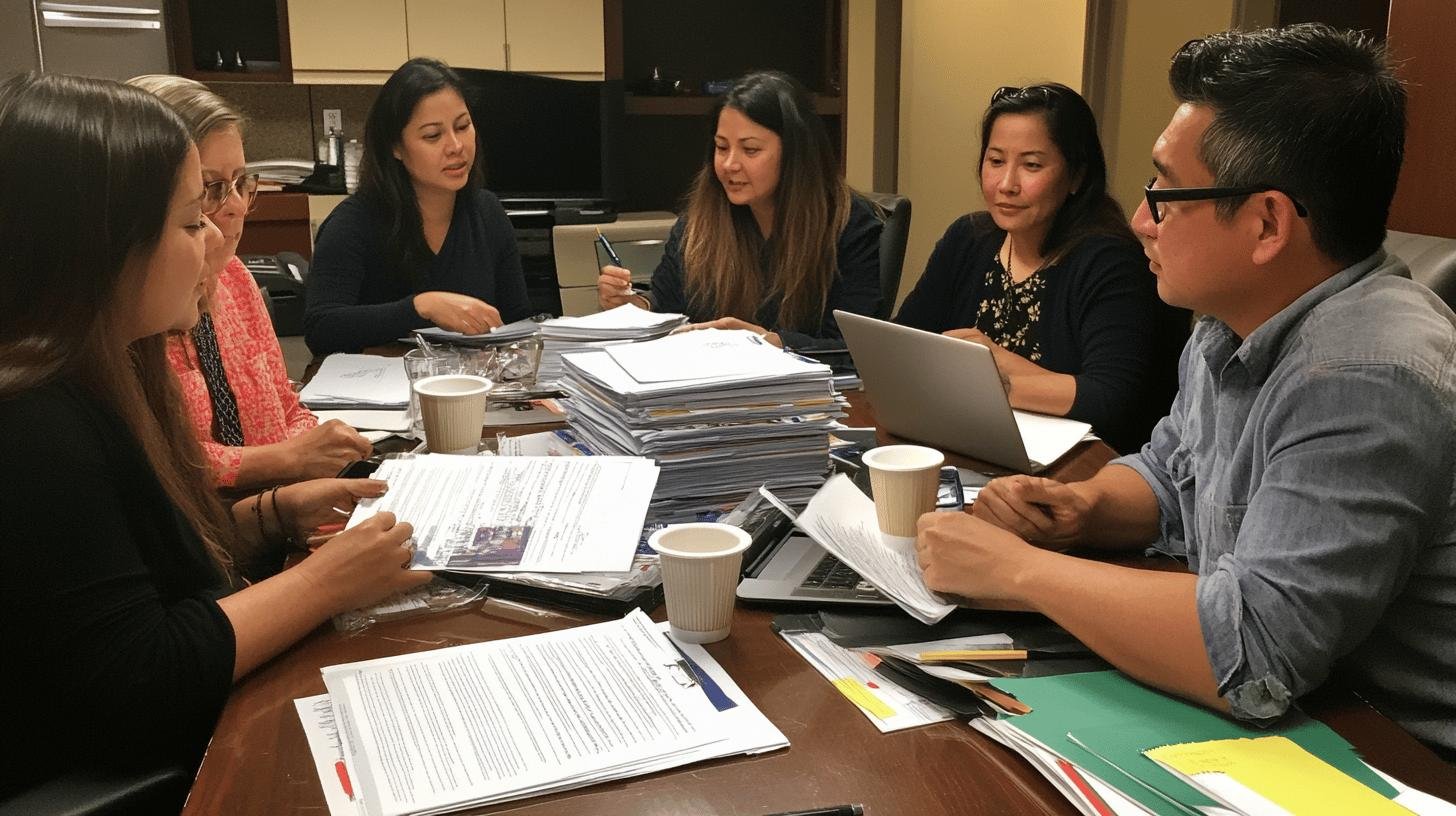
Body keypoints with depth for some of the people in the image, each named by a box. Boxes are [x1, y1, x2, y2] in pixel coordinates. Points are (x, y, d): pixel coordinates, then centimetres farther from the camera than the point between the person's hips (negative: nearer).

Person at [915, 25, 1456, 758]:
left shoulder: (1365, 385, -28)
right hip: (1270, 723, 7)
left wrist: (1018, 570, -23)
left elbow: (1251, 655, -34)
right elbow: (1167, 476, 15)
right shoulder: (1234, 324, 1)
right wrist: (1077, 507, -7)